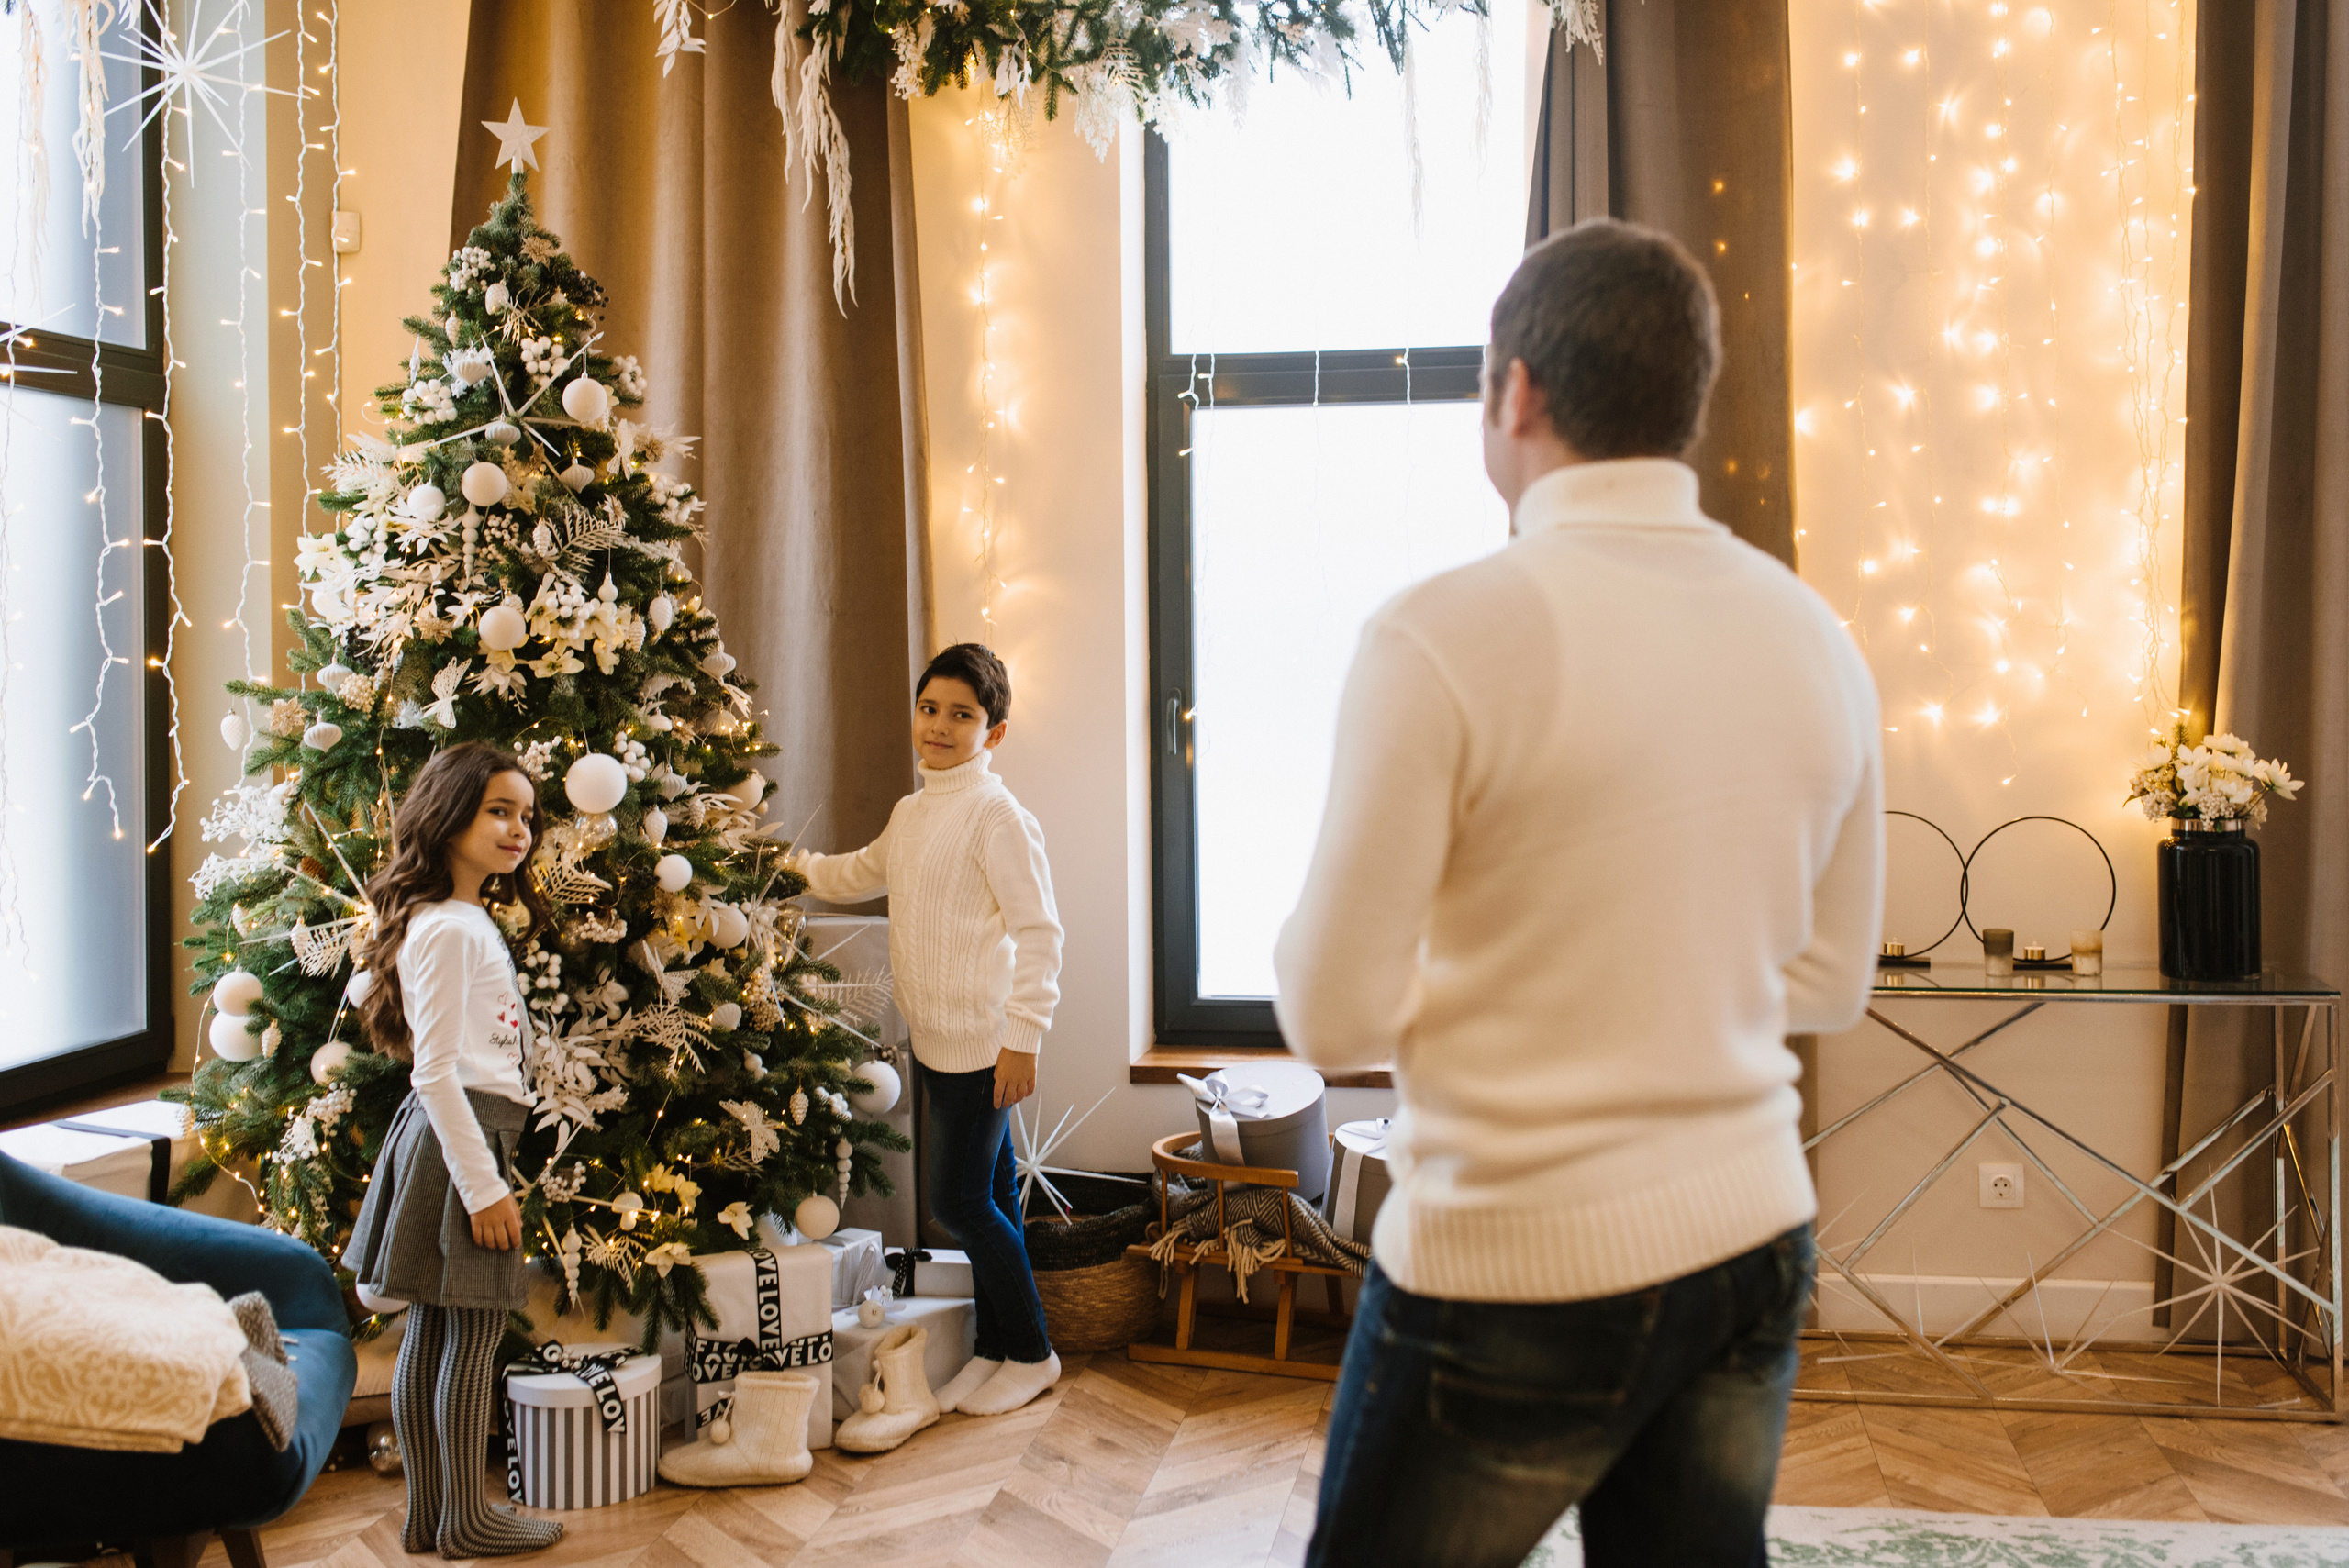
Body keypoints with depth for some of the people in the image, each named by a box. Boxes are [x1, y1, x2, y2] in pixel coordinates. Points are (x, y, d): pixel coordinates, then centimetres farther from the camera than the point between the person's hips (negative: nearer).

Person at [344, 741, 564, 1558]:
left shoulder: (471, 921, 16)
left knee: (431, 1333, 13)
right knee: (475, 1335, -2)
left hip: (458, 1132, 10)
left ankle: (428, 1516, 21)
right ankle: (466, 1521, 8)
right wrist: (484, 1184, -19)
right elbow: (435, 1071, -19)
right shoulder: (447, 929, -15)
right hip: (463, 1136, -10)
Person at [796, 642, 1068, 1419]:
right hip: (937, 1042, 8)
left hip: (982, 1044, -8)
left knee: (958, 1200, -4)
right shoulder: (911, 814, 12)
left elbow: (1038, 929, -17)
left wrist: (1023, 1038, -19)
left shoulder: (995, 814, -15)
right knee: (987, 1196, 15)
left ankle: (1031, 1353, 12)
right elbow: (860, 874, 34)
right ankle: (994, 1348, 25)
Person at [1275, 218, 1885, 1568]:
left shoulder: (1445, 638, -17)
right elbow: (1831, 981, 12)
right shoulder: (1817, 639, 2)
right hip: (1754, 1249, 6)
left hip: (1519, 1270, -5)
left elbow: (1335, 1018, -13)